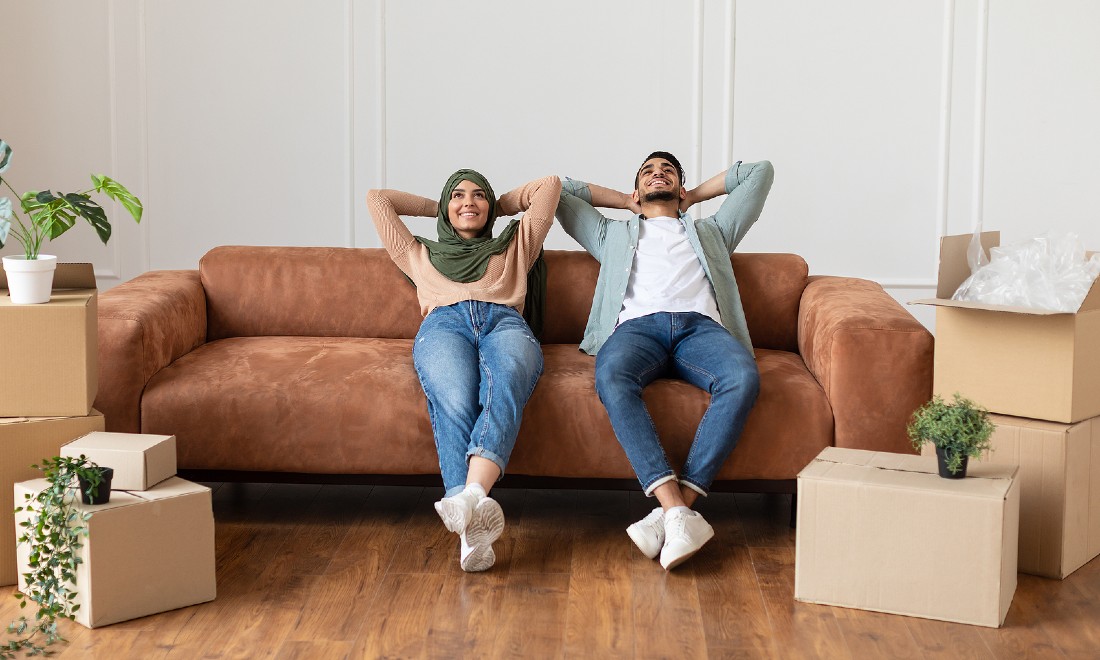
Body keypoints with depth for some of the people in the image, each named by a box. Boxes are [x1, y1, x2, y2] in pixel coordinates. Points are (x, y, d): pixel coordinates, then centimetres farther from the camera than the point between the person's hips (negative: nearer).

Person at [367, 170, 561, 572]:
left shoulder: (513, 247, 40)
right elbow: (378, 199, 43)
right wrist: (435, 208, 49)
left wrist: (500, 206, 47)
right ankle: (474, 527, -59)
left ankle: (472, 494, -66)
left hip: (505, 321, 0)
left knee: (504, 386, -40)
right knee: (454, 401, -38)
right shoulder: (420, 255, 40)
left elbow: (550, 186, 40)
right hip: (444, 323, 0)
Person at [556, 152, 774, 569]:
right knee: (611, 378, -40)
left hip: (701, 326, 1)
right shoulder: (613, 234, 40)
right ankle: (678, 510, -49)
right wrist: (625, 202, 46)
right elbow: (557, 190, 40)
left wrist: (697, 194, 47)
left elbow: (759, 172, 43)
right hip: (637, 326, 0)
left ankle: (676, 506, -43)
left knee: (743, 379, -37)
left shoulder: (711, 231, 41)